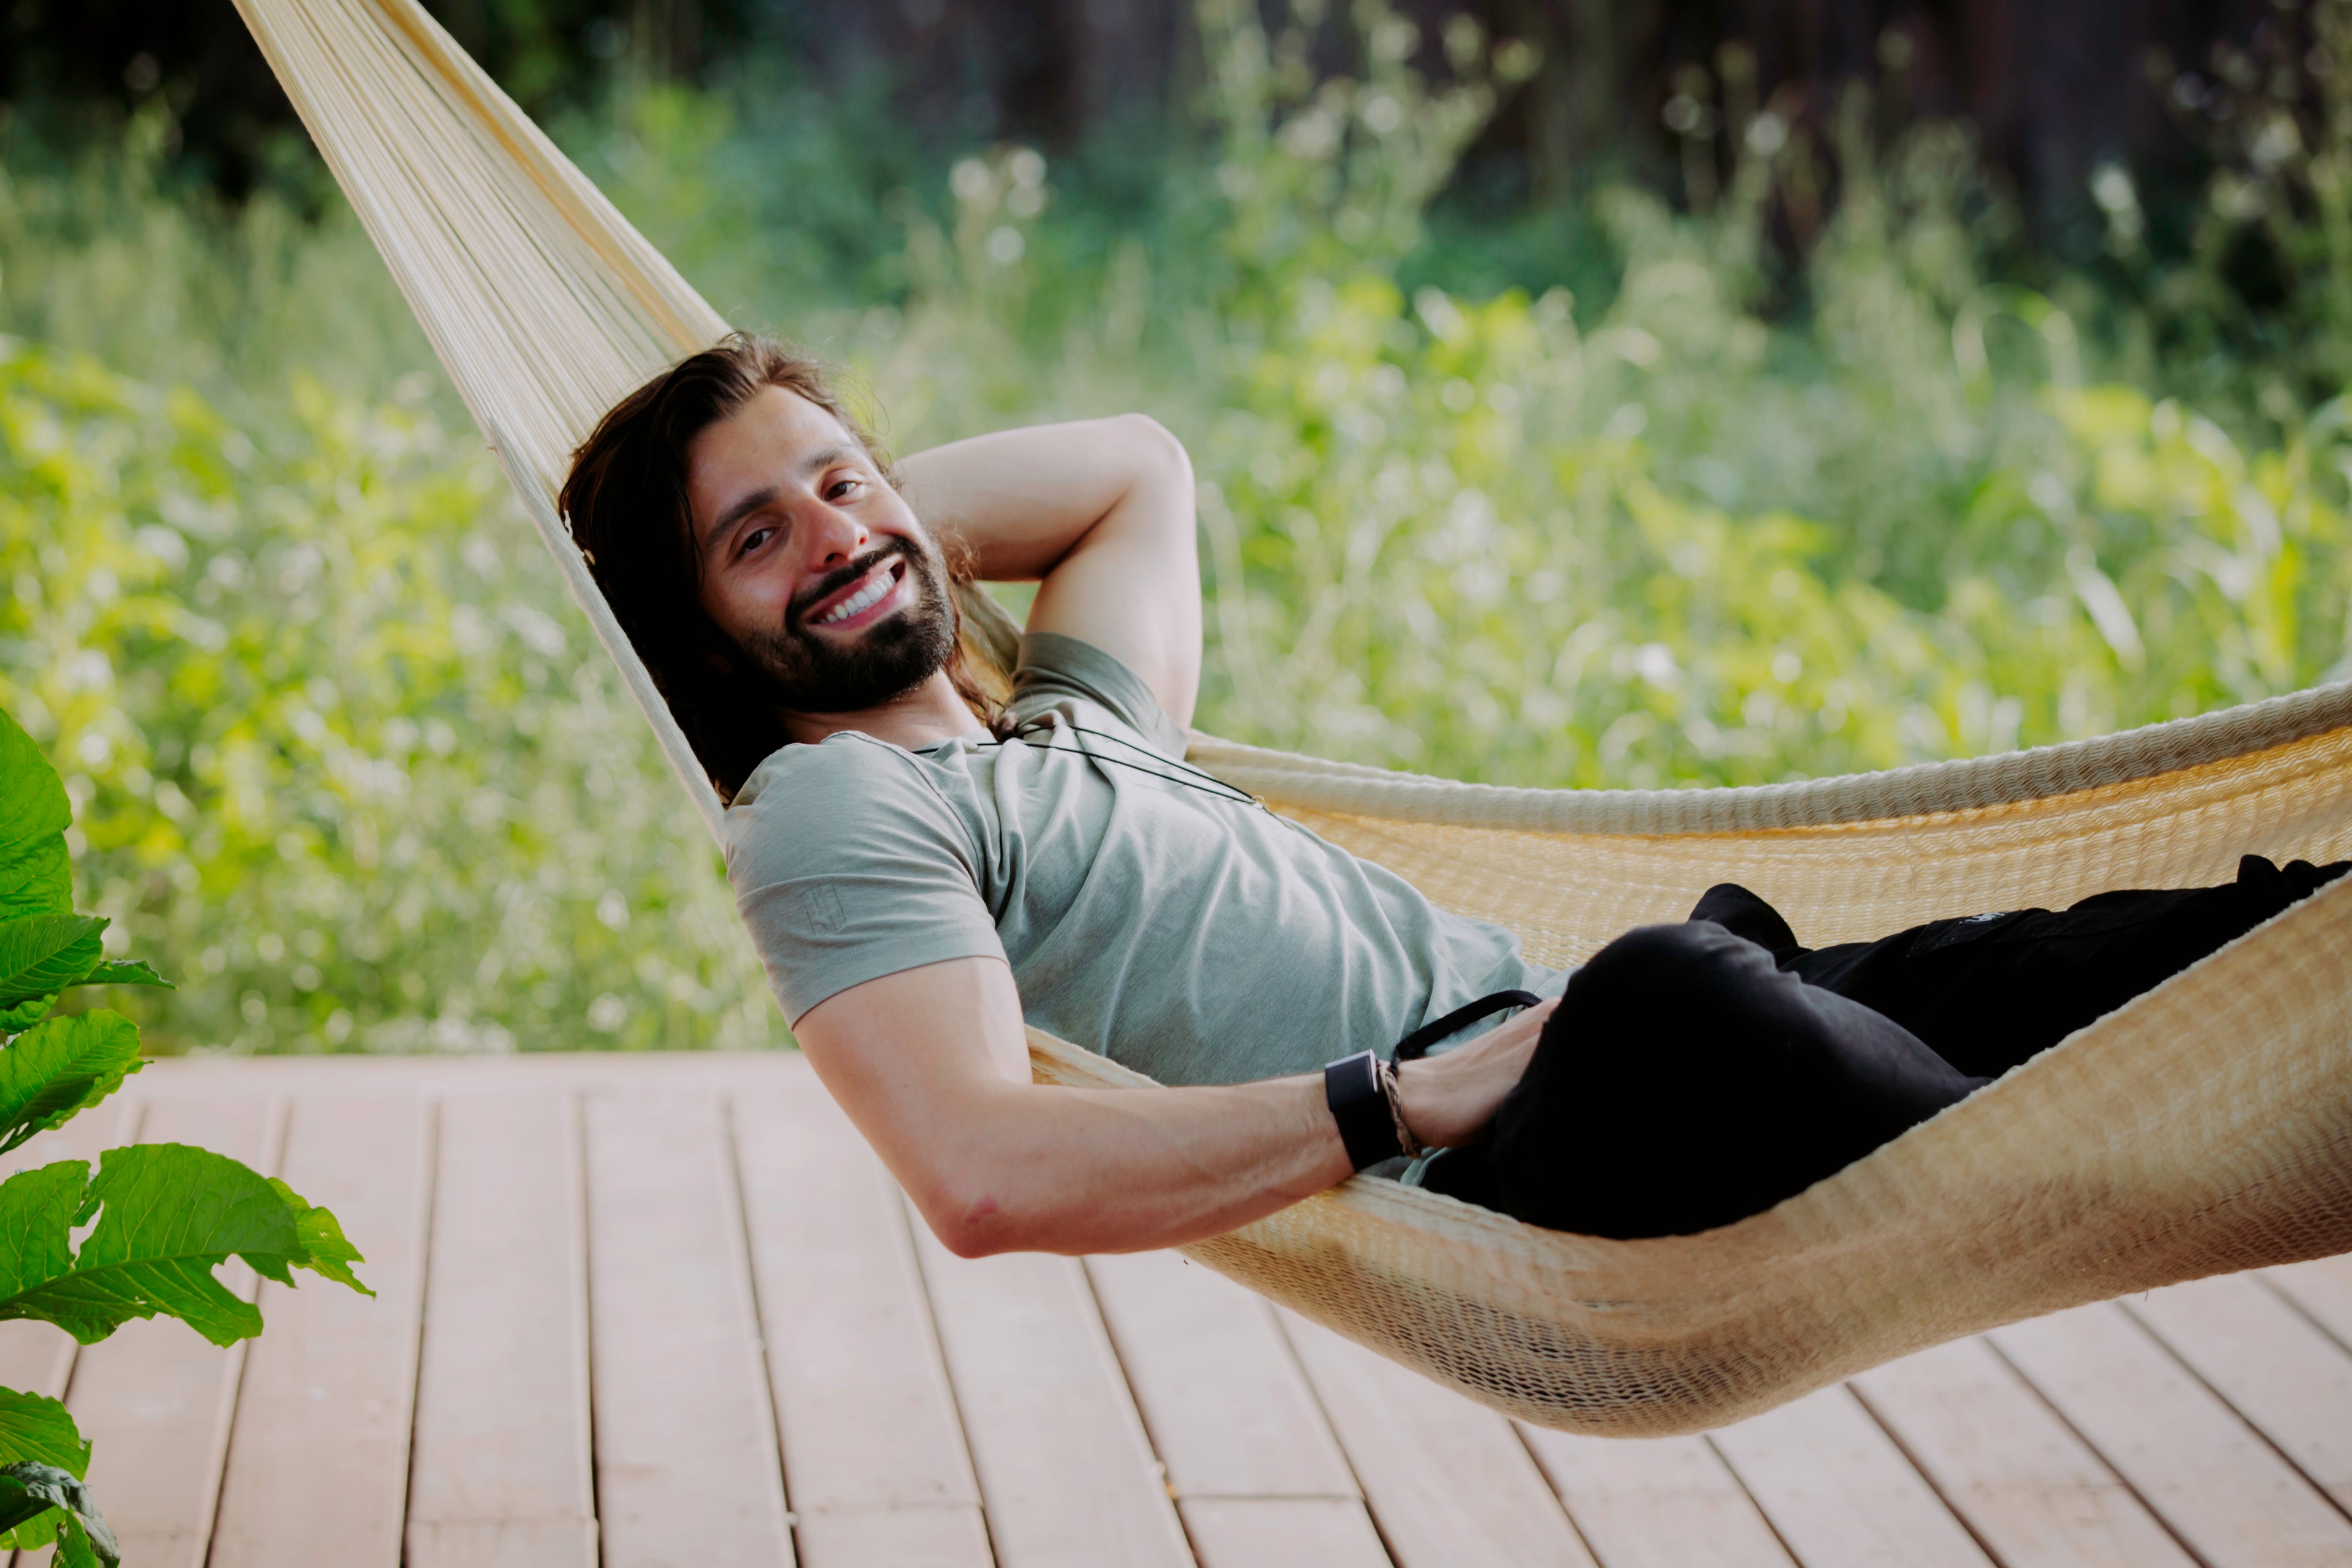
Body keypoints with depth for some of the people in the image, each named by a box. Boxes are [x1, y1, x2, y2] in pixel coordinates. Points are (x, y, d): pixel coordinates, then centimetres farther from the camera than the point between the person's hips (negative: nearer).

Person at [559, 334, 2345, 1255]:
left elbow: (1140, 464, 49)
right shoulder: (829, 811, 1)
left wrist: (889, 514, 32)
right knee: (1666, 996, -38)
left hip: (1551, 1060, 9)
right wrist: (1406, 1101, -16)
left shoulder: (1076, 723, 29)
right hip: (1476, 1191, -9)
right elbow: (985, 1175, -16)